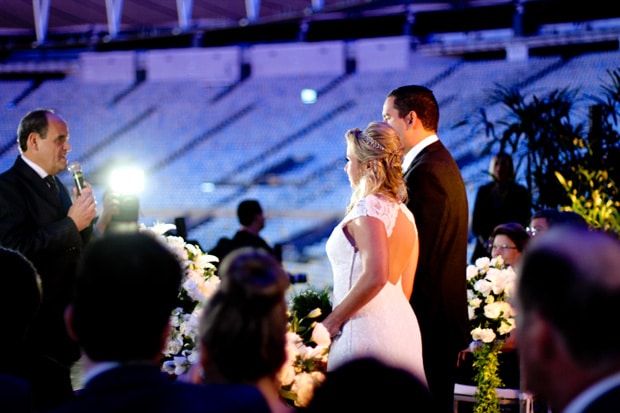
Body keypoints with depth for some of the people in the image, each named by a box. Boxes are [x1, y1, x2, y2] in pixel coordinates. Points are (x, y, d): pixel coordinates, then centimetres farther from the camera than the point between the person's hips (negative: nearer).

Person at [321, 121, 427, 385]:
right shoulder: (404, 213, 13)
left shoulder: (368, 208, -12)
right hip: (403, 327, 9)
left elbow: (374, 276, -24)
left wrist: (331, 321, -14)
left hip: (367, 329, -9)